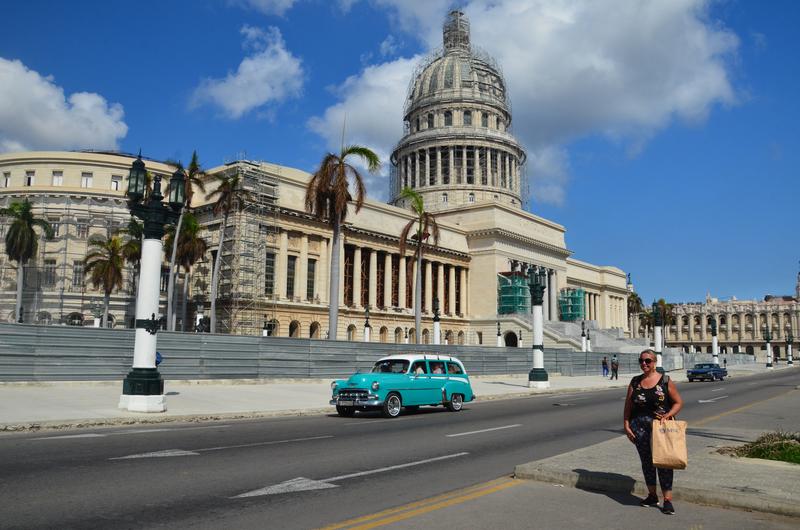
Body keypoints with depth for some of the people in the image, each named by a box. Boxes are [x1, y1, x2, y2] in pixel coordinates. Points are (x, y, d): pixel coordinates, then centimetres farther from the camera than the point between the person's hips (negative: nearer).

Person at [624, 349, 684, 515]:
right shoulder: (635, 382, 5)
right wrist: (626, 426, 0)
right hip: (639, 426, 3)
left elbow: (678, 402, 0)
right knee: (646, 461, 12)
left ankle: (667, 500, 4)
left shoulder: (665, 380, -3)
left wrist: (667, 416, -15)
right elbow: (628, 406, 7)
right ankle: (652, 496, 26)